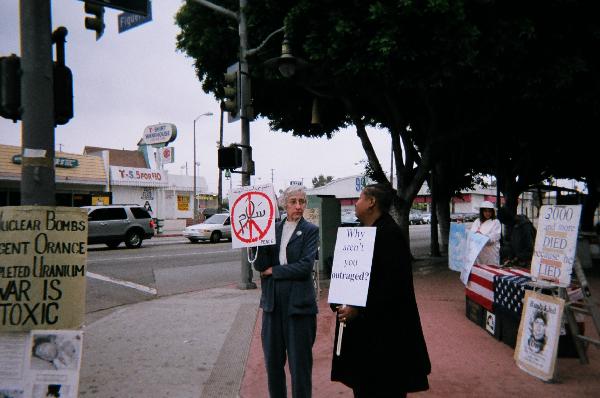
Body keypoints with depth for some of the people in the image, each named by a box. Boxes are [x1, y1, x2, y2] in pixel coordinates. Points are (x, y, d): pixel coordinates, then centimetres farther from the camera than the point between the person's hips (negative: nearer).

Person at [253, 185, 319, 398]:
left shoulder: (310, 230, -3)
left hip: (298, 304, -4)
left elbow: (305, 266, -14)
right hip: (272, 302, 4)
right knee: (272, 359, 14)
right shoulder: (273, 228, 7)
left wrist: (273, 271, -8)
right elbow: (259, 264, -2)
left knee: (299, 362, 5)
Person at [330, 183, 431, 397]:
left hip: (383, 328, -8)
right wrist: (340, 301, 2)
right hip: (359, 326, 8)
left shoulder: (390, 233, -17)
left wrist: (359, 309, -23)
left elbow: (394, 283, -22)